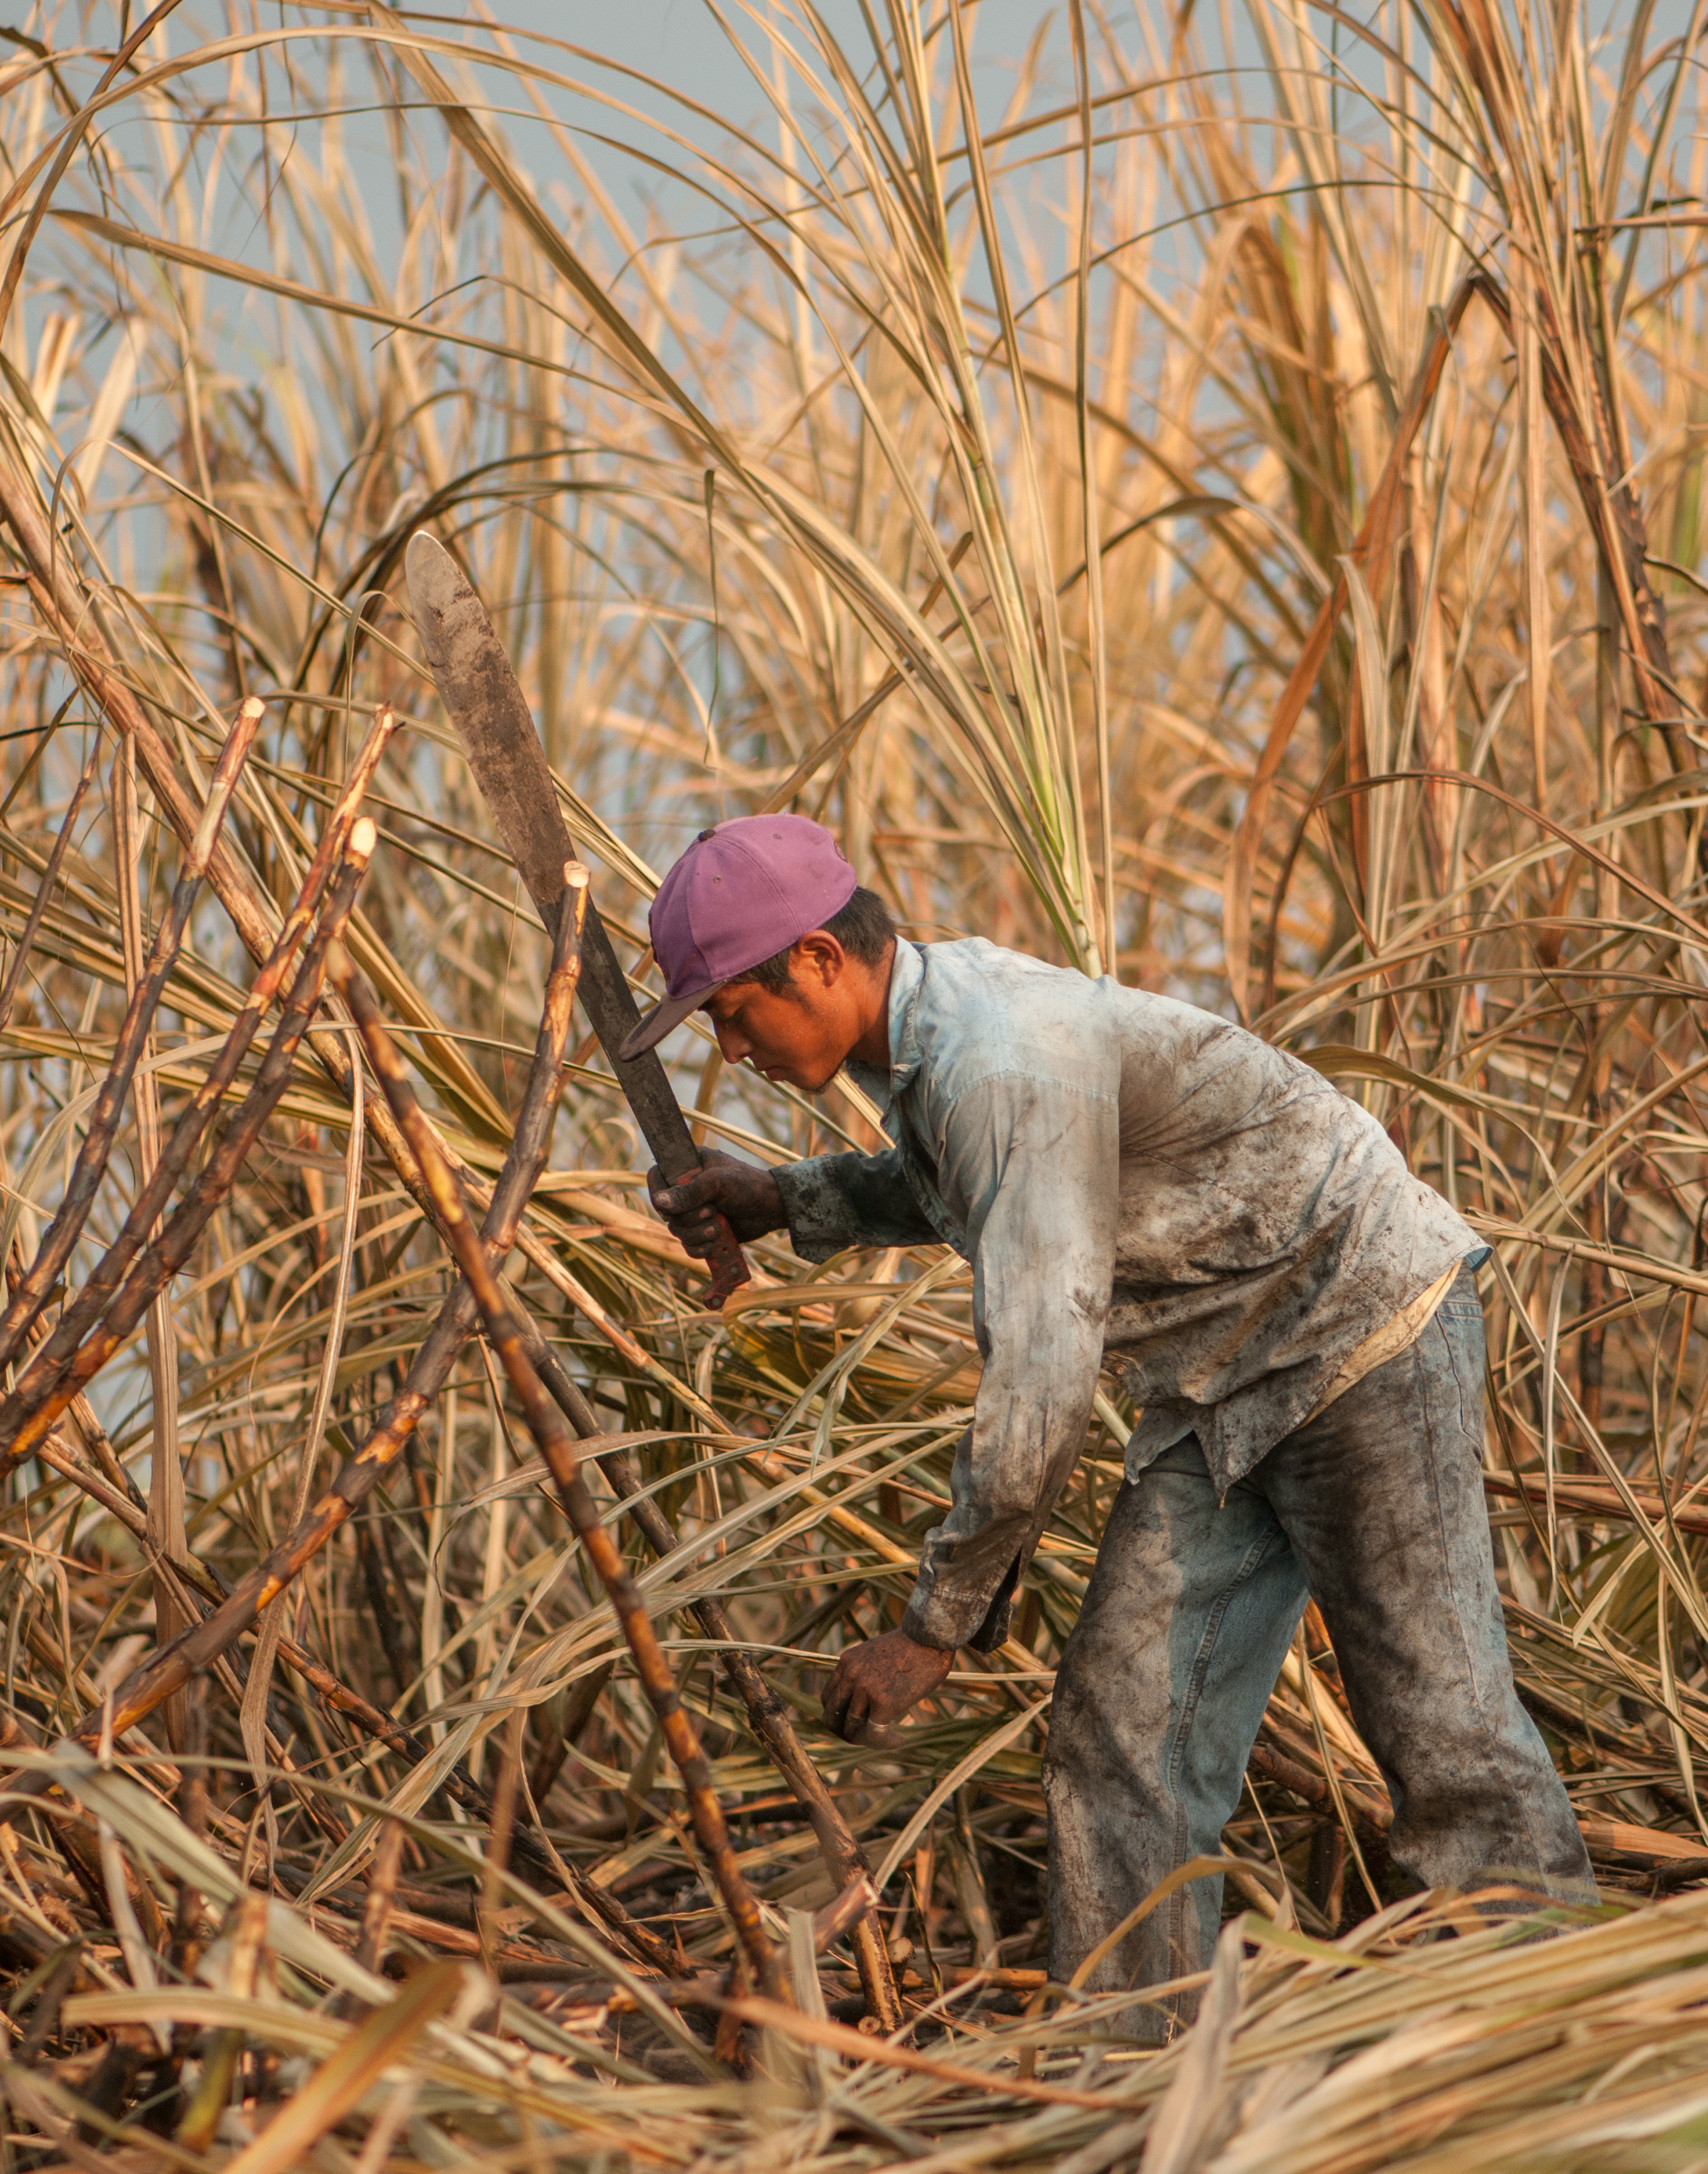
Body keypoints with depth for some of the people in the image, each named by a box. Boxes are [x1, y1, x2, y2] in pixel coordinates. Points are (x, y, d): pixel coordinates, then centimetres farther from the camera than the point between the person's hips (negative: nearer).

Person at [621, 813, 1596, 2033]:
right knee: (1122, 1712, 2)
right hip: (1224, 1376, 10)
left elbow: (1040, 1384, -31)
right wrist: (793, 1202, 12)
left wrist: (938, 1625, -23)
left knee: (1438, 1717, -5)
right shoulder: (921, 1033, 2)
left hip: (1368, 1334, -10)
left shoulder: (1005, 1063, -29)